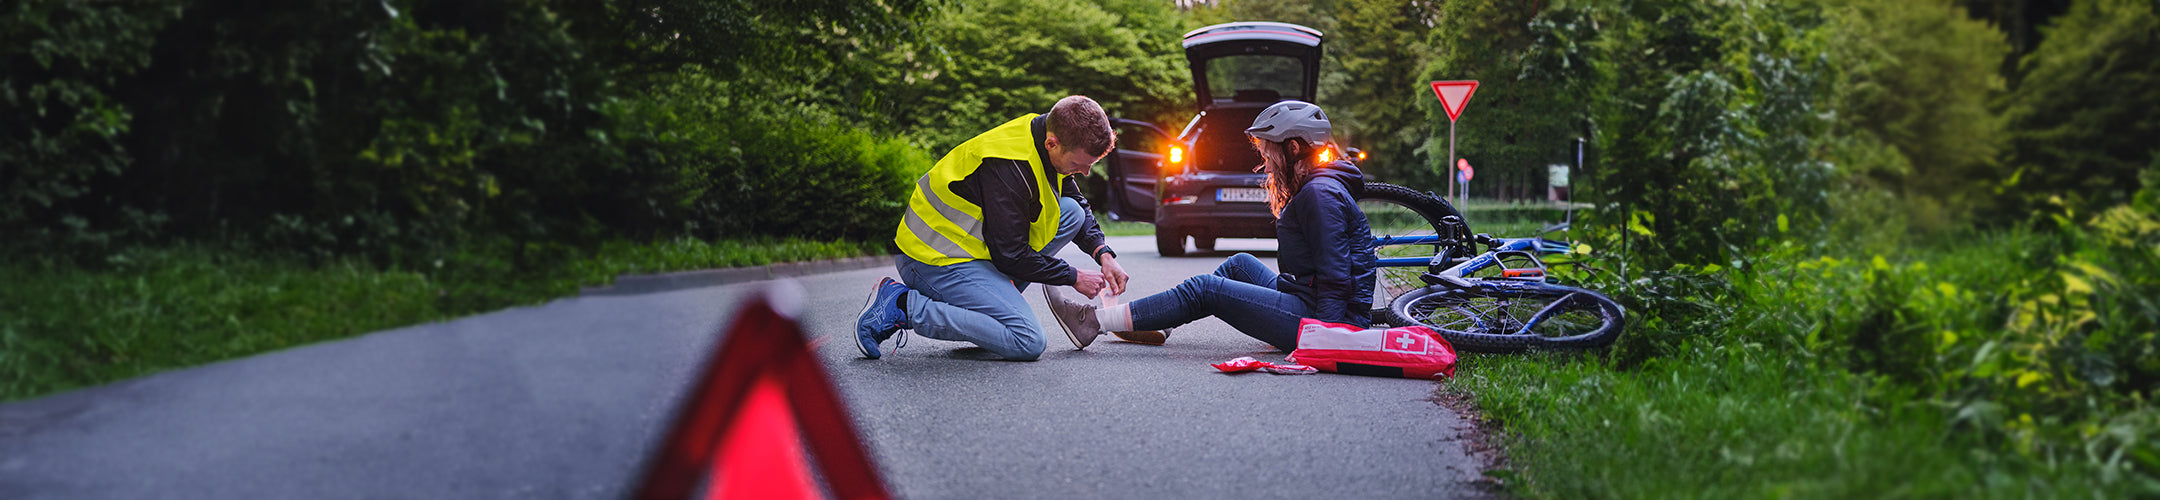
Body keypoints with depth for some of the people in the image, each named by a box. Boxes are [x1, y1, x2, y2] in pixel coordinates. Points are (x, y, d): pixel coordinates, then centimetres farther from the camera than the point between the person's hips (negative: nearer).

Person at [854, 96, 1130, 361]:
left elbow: (1078, 204, 18)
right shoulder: (1007, 167, -28)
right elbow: (1011, 256, -23)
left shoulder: (1049, 142, 0)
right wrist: (1074, 277, -11)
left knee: (1072, 212, 1)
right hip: (937, 259, -10)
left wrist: (1103, 254, 2)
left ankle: (990, 299, 2)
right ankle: (903, 305, -12)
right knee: (1028, 342, -20)